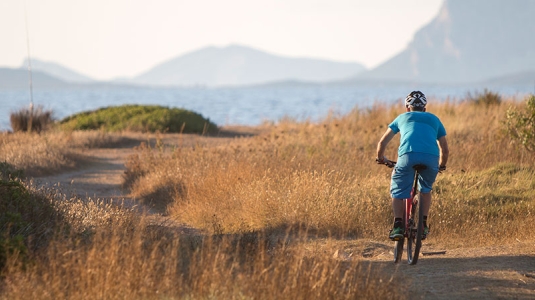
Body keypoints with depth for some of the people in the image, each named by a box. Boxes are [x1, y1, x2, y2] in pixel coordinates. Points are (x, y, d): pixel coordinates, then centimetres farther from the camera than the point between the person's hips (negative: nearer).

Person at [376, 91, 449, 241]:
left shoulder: (402, 117, 30)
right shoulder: (434, 119, 33)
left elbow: (382, 142, 29)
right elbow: (445, 150, 34)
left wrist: (381, 158, 48)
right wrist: (442, 165, 53)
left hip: (408, 155, -2)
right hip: (431, 157, 2)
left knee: (398, 191, 14)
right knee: (426, 189, 28)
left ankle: (398, 226, -4)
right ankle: (423, 225, 19)